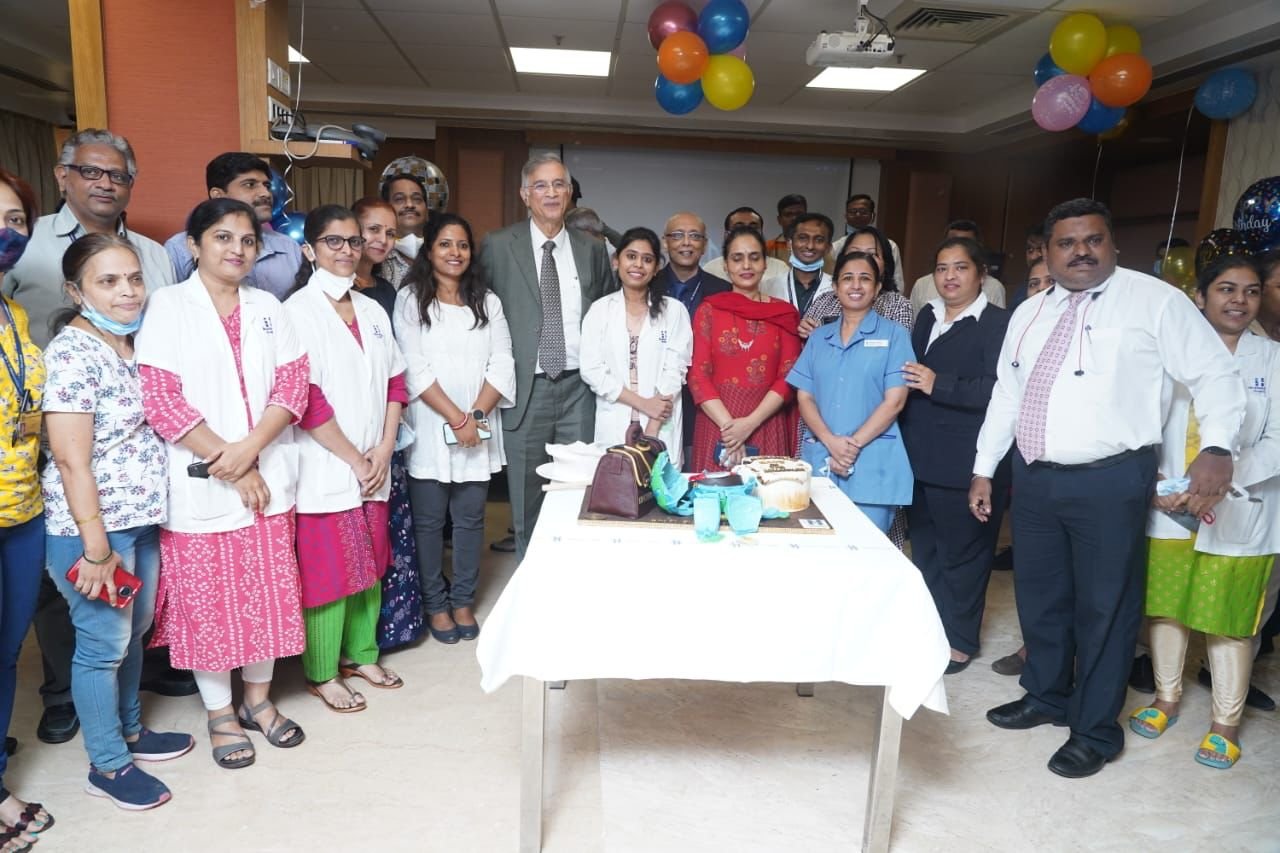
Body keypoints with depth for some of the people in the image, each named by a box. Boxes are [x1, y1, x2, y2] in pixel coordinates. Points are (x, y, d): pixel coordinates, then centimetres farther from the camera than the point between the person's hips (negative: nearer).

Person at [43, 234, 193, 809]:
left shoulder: (135, 344, 7)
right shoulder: (71, 353, -17)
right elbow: (72, 460, -19)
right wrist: (95, 547, -18)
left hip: (142, 519, 8)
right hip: (92, 526, -8)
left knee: (135, 631, 20)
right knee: (103, 643, 6)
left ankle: (129, 729, 40)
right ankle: (107, 765, 23)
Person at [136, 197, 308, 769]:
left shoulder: (268, 308, 10)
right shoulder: (168, 306, -2)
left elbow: (294, 384, 1)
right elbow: (159, 398, -11)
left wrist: (250, 449, -14)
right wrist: (229, 467, -13)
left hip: (268, 478, 4)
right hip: (199, 483, -3)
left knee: (268, 592, 10)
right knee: (207, 599, 7)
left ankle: (258, 697, 30)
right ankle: (220, 713, 25)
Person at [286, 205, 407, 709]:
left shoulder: (372, 310, 10)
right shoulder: (297, 312, -9)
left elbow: (394, 382, 11)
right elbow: (306, 400, -15)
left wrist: (383, 450, -1)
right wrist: (355, 459, -11)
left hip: (373, 466, 6)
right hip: (325, 469, -6)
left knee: (368, 565, 15)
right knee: (327, 571, 3)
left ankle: (360, 655, 32)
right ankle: (321, 674, 20)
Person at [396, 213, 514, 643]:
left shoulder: (488, 302, 11)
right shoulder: (410, 299, 1)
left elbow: (501, 366, 3)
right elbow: (415, 369, -8)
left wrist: (476, 416, -10)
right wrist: (457, 419, -13)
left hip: (480, 429, 3)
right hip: (431, 428, -3)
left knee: (470, 517, 8)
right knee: (429, 519, 5)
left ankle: (463, 601, 21)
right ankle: (435, 603, 18)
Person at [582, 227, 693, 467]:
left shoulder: (674, 310, 3)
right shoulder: (599, 310, 5)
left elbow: (674, 372, -3)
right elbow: (591, 370, -3)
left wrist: (650, 432, -12)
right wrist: (643, 403, -12)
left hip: (662, 429, -1)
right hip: (613, 426, 1)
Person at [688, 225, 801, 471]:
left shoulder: (785, 313, 6)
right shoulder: (709, 309, 4)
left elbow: (788, 378, 0)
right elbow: (698, 376, -1)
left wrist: (750, 423, -12)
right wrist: (728, 424, -13)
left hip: (767, 427, 1)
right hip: (717, 425, 0)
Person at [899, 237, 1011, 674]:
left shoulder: (999, 324, -11)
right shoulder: (927, 317, 12)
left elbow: (998, 391, -21)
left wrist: (937, 385, -20)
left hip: (965, 464, -7)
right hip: (920, 456, 7)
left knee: (962, 552, 7)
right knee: (924, 548, 17)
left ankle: (960, 639, 23)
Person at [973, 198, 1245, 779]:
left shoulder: (1154, 300, -5)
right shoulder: (1030, 313, 12)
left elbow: (1214, 374, -6)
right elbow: (1006, 394, 15)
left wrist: (1216, 447, -21)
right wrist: (984, 469, 14)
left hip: (1110, 481, -5)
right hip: (1034, 476, 6)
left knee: (1103, 606, 5)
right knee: (1039, 596, 17)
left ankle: (1095, 730, 22)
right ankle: (1046, 696, 38)